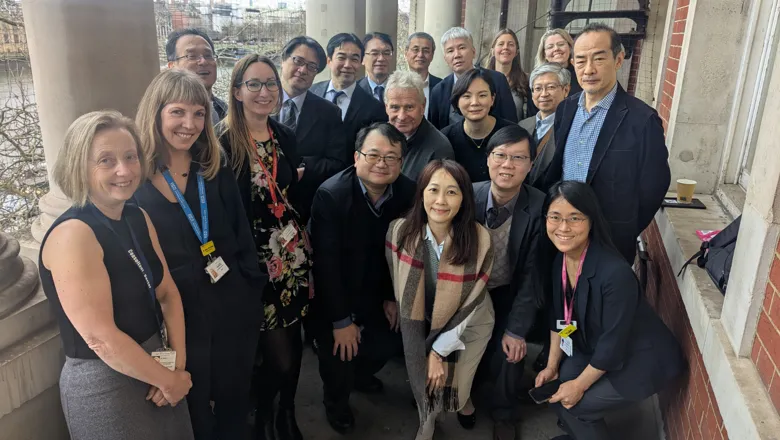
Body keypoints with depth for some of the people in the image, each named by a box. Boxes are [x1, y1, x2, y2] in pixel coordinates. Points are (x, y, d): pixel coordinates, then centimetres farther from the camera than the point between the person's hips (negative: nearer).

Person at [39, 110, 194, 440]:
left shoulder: (139, 219, 0)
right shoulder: (73, 235, -23)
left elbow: (167, 293, 3)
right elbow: (100, 337, -25)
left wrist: (178, 363, -8)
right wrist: (168, 380, -14)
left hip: (154, 363, 7)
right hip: (103, 383, -7)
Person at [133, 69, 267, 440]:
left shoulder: (217, 173, 1)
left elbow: (244, 243, 3)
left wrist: (253, 294, -3)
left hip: (233, 313, 3)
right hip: (176, 321, -3)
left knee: (235, 408, 19)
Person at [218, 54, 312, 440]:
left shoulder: (285, 136, 6)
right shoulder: (223, 143, -12)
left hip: (293, 253, 5)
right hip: (254, 258, -5)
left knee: (292, 339, 14)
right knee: (278, 351, 3)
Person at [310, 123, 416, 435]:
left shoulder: (408, 193, -15)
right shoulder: (331, 194, -28)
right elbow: (326, 262, -26)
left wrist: (392, 296, 2)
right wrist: (341, 319, -21)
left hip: (376, 289, 5)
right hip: (332, 293, -4)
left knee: (391, 342, 13)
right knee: (339, 353, 3)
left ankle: (360, 372, 49)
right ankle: (336, 401, 38)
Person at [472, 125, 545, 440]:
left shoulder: (540, 207, -21)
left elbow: (532, 273, -15)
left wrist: (517, 329, -14)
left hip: (510, 294, -1)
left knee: (511, 351, -12)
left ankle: (503, 413, 20)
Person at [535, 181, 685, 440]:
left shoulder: (615, 272, -34)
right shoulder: (559, 258, -10)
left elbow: (613, 344, -26)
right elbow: (559, 316, 3)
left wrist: (580, 385, -14)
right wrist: (552, 366, 6)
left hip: (640, 361, -7)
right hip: (594, 350, 7)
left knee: (569, 404, -8)